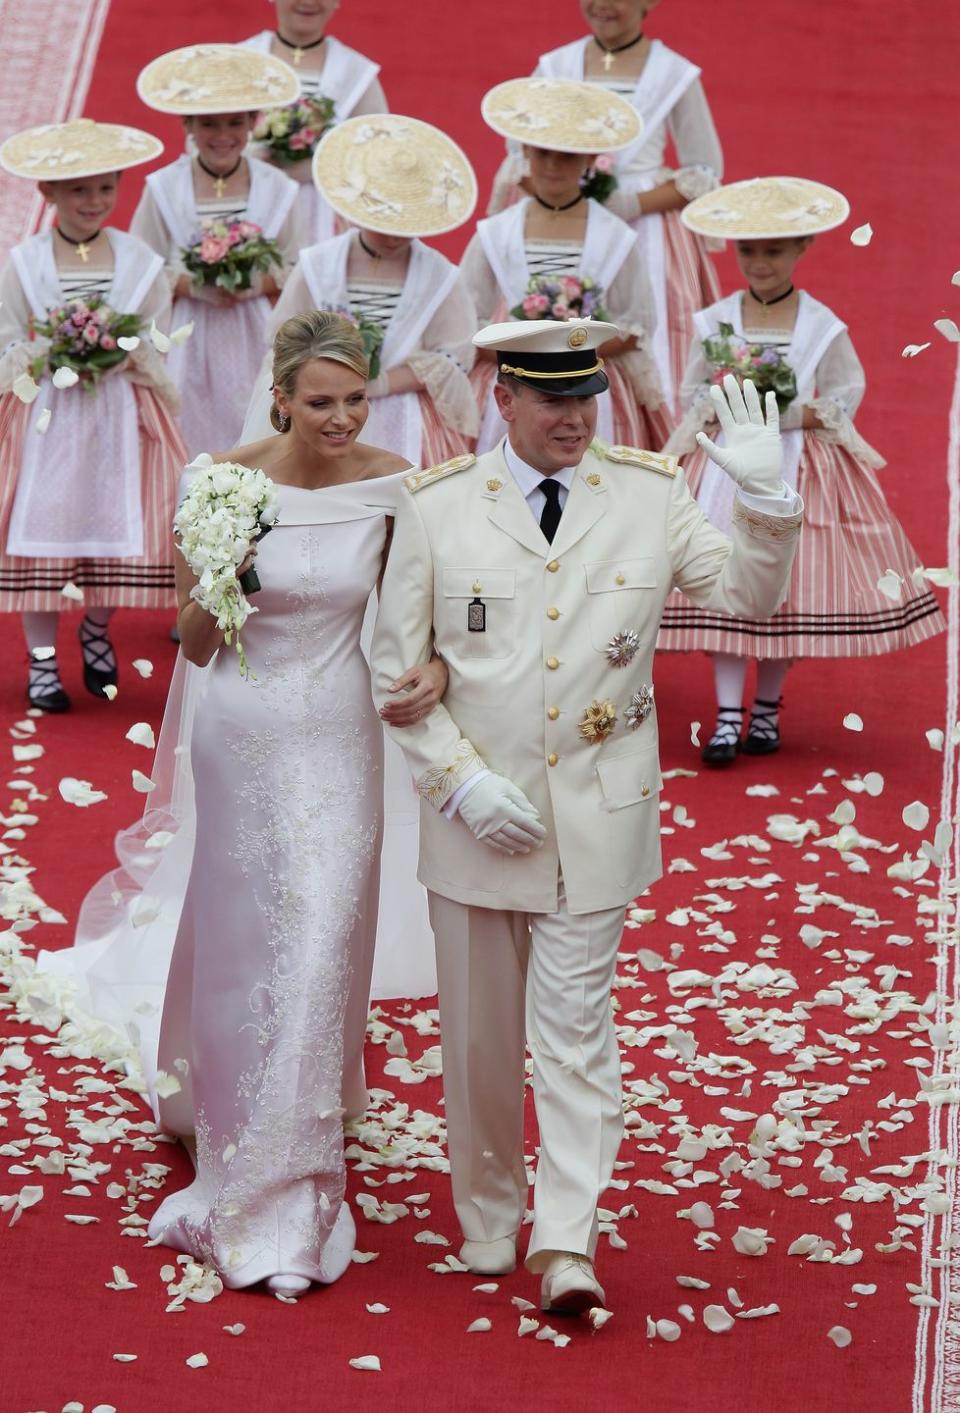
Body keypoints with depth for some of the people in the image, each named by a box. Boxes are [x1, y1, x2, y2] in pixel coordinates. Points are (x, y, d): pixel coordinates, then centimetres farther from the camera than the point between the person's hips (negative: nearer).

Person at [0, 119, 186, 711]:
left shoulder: (139, 260, 0)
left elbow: (160, 346, 4)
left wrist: (124, 355, -14)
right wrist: (52, 355, -15)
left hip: (120, 418, 1)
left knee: (114, 522, 3)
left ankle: (97, 630, 30)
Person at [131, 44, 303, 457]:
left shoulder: (274, 188, 0)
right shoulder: (164, 189, -5)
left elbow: (294, 270, 6)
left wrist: (259, 282, -14)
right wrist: (192, 286, -17)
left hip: (252, 341, 1)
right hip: (187, 342, -1)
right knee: (191, 439, -2)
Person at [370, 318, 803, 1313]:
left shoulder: (649, 494, 1)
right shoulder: (436, 505, -3)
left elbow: (751, 593, 8)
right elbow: (396, 668, 0)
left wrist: (763, 496, -10)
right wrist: (461, 782, -11)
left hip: (596, 814, 0)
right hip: (477, 813, 0)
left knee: (575, 1025, -3)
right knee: (479, 1034, 11)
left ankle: (566, 1244, -2)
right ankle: (488, 1222, 27)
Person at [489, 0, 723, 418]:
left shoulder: (674, 73, 2)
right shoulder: (556, 67, 9)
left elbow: (705, 171, 4)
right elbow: (522, 156, 12)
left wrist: (634, 205, -11)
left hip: (648, 233, -2)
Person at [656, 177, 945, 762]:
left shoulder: (822, 325, -3)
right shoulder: (716, 321, 2)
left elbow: (848, 392, -2)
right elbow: (693, 391, 5)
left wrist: (789, 413, -14)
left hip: (798, 471, -1)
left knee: (787, 589, 2)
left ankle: (767, 710, 18)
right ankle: (728, 716, -1)